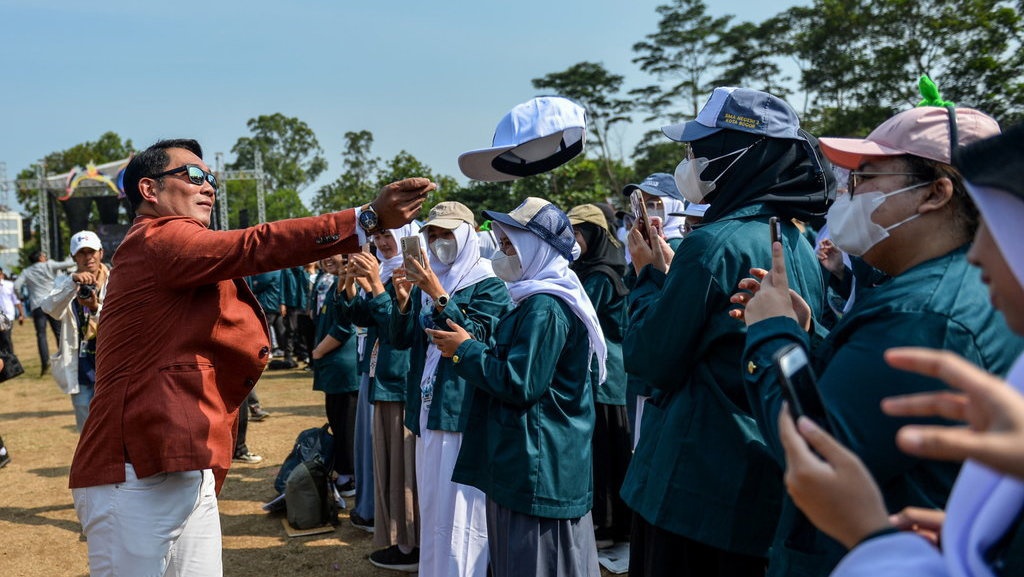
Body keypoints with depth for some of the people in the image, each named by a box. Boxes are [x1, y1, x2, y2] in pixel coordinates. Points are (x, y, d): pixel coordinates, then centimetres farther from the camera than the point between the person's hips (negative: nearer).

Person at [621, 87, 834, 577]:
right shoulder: (800, 247, 7)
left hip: (695, 489, -8)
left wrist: (652, 274, -1)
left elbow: (648, 360, -14)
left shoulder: (714, 244, -18)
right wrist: (672, 274, 14)